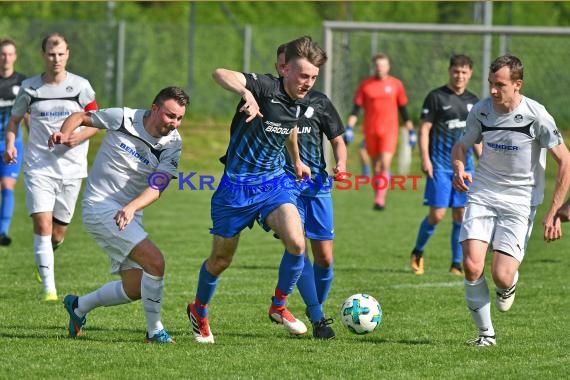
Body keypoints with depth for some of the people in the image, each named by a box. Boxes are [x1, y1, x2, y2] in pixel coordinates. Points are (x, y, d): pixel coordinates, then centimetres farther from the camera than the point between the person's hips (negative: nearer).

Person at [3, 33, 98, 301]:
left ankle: (44, 257, 43)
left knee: (58, 232, 7)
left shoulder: (80, 86, 1)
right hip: (38, 166, -1)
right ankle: (49, 289, -16)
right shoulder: (29, 88, 1)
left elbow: (96, 122, 7)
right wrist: (10, 144, -5)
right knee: (42, 225, -16)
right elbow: (14, 120, 14)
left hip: (71, 166, 1)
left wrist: (79, 136, -13)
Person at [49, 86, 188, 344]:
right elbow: (80, 117, 4)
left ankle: (78, 306, 30)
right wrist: (65, 133, -17)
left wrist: (131, 207, -35)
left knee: (135, 288, 6)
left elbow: (157, 187, -18)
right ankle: (154, 331, -8)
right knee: (155, 261, -20)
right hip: (100, 207, -6)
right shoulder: (122, 118, -12)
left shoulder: (172, 144, -4)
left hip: (129, 216, 6)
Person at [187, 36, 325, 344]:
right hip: (236, 187, -5)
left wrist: (297, 161, 41)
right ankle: (199, 311, 39)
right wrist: (245, 92, -54)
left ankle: (279, 306, 4)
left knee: (296, 242, -20)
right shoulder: (266, 88, -19)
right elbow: (220, 74, -36)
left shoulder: (298, 104, 2)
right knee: (221, 259, 10)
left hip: (272, 184, 5)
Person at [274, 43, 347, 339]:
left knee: (324, 257, 0)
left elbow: (337, 140, 11)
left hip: (317, 184, 2)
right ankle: (317, 318, -13)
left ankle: (317, 306, 25)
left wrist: (341, 163, -7)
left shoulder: (318, 102, 5)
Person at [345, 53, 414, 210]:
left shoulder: (396, 84, 5)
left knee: (385, 163, -16)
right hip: (370, 131, 2)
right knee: (376, 167, 8)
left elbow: (403, 109, 11)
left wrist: (411, 131, 11)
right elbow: (356, 109, 4)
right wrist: (349, 128, -7)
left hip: (389, 130, -2)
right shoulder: (365, 85, 5)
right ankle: (380, 199, 19)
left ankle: (380, 198, -19)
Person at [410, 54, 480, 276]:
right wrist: (425, 158, -14)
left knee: (461, 216, 2)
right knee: (437, 214, -8)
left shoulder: (473, 101, 12)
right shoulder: (436, 97, -3)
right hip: (440, 166, -5)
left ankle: (457, 264, 9)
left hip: (464, 166, 5)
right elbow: (424, 129, -5)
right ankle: (417, 253, 15)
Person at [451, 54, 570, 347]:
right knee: (472, 266, -16)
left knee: (501, 277, -14)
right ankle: (486, 333, 2)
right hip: (482, 195, 3)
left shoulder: (536, 116, -13)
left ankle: (509, 284, 26)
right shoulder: (481, 111, -3)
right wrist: (459, 167, -10)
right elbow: (461, 145, 15)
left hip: (519, 202, -3)